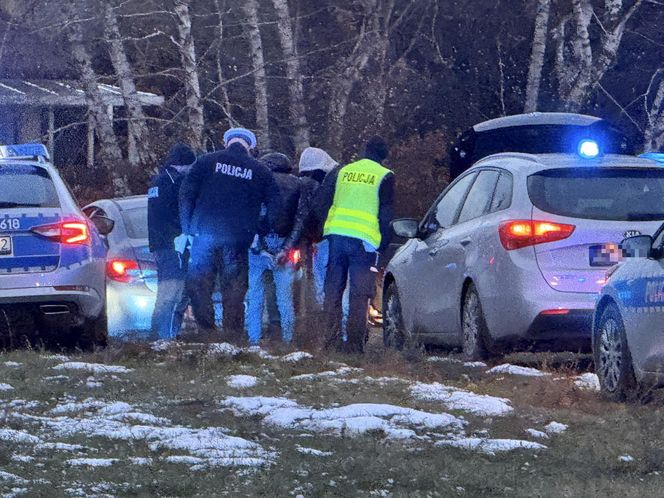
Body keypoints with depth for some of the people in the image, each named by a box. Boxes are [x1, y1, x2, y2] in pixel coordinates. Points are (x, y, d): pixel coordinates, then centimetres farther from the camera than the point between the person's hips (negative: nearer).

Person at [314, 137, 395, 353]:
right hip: (364, 240, -3)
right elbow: (386, 214, 1)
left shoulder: (341, 172, 13)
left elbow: (321, 203, 11)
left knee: (333, 291, 9)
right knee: (359, 295, 0)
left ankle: (332, 341, 6)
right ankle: (354, 344, -4)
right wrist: (383, 244, 9)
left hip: (335, 235, 3)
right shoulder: (384, 177, 3)